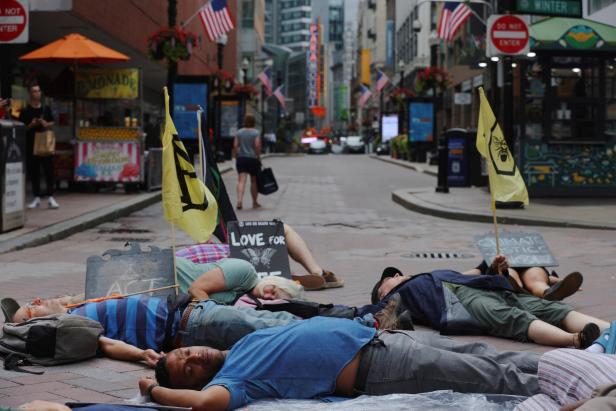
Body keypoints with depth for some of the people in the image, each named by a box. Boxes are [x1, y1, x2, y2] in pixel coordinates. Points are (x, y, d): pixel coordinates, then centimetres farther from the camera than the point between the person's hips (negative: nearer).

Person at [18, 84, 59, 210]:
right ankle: (37, 198, 12)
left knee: (49, 170, -2)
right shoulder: (25, 111, -1)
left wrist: (46, 124, -6)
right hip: (31, 144, -1)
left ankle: (50, 198, 0)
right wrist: (31, 125, -16)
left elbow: (52, 123, 15)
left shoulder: (46, 108, 8)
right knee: (34, 171, 4)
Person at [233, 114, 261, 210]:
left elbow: (235, 146, 2)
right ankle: (255, 202, 21)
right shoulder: (255, 132, -5)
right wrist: (258, 157, -3)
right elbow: (257, 146, -12)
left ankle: (239, 201, -24)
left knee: (241, 180, -6)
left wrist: (236, 157, 10)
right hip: (253, 159, -2)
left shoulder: (239, 132, 5)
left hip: (241, 158, 2)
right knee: (254, 181, 11)